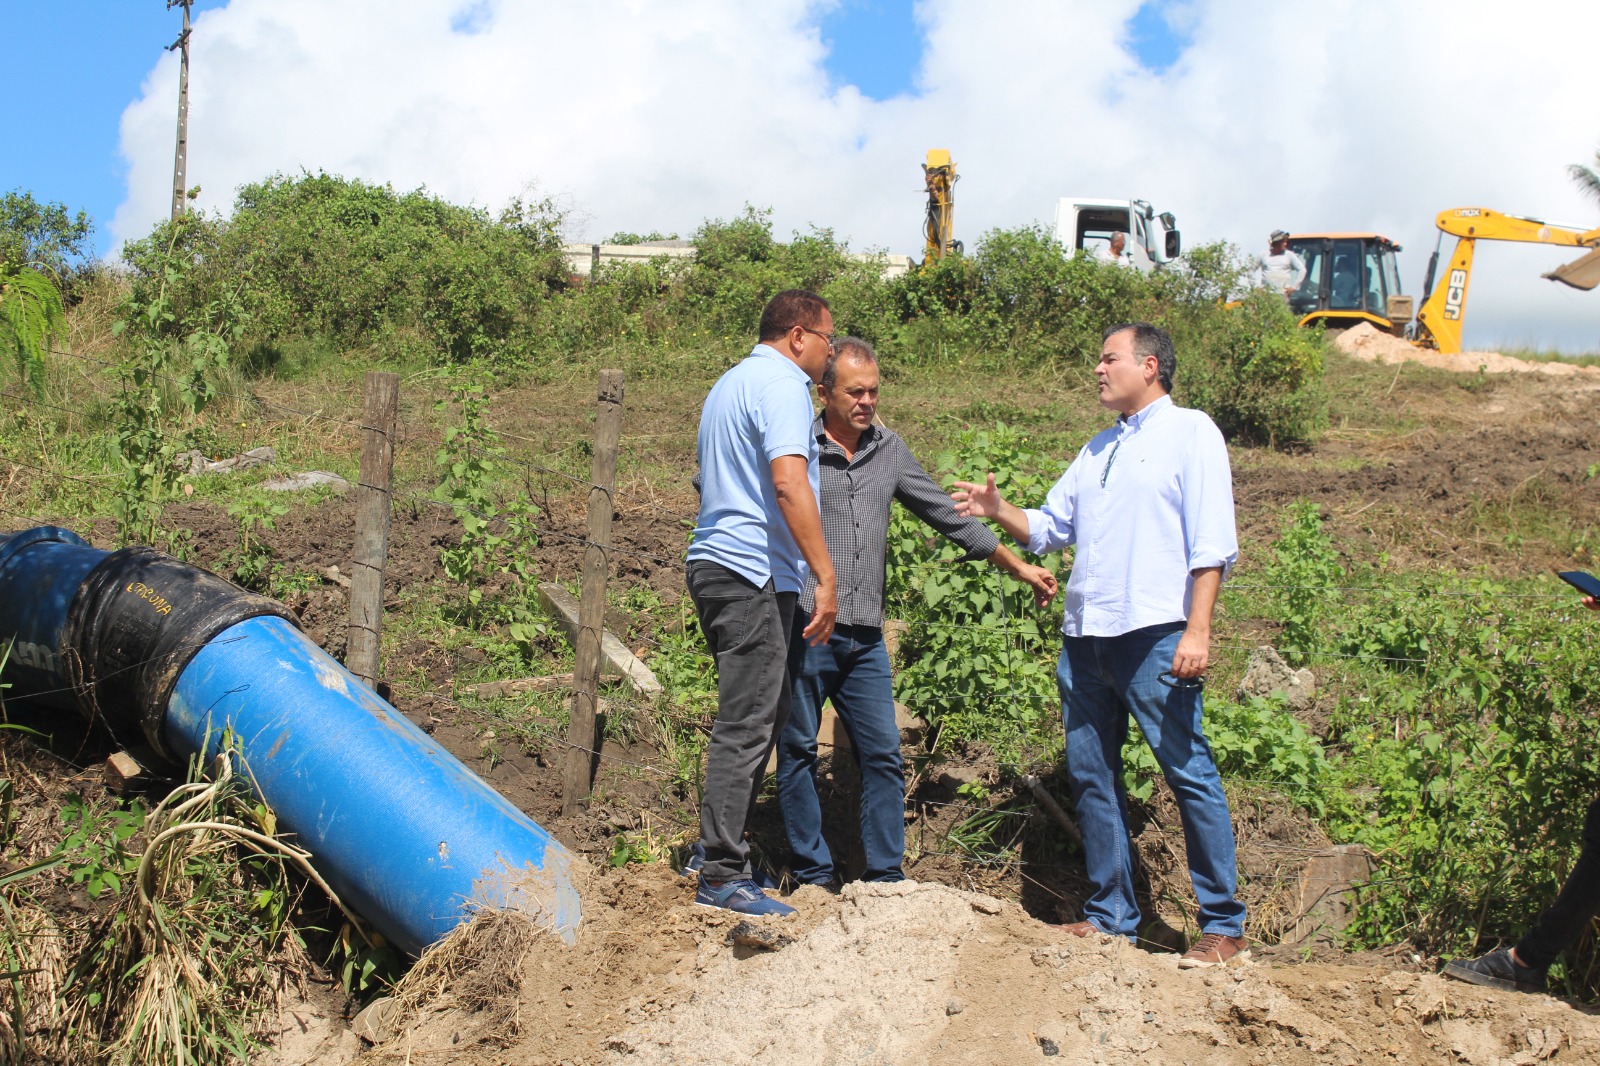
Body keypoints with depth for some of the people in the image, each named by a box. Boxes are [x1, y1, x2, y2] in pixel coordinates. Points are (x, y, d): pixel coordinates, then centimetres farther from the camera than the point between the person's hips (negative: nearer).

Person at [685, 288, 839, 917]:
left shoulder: (730, 384, 22)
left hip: (714, 565, 10)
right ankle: (723, 877, -3)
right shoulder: (782, 384, -9)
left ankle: (717, 848, 23)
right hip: (754, 572, -10)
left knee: (762, 714, 18)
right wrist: (826, 577, -24)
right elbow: (789, 485, -23)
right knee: (747, 727, -7)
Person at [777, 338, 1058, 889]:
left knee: (883, 755, 5)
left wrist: (1018, 567, 20)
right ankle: (814, 875, 14)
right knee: (798, 751, 3)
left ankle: (885, 874, 14)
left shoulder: (889, 450, 13)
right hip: (804, 627, -4)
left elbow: (946, 513, 19)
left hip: (865, 637, 4)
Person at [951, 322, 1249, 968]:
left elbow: (1211, 543, -8)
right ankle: (1110, 916, 17)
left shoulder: (1191, 432, 2)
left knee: (1189, 774, -6)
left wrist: (1198, 629, -17)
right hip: (1085, 636, 8)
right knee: (1090, 776, 8)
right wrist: (998, 511, 6)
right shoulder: (1098, 449, 24)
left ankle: (1224, 927, 0)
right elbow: (1050, 527, 23)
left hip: (1154, 635, -7)